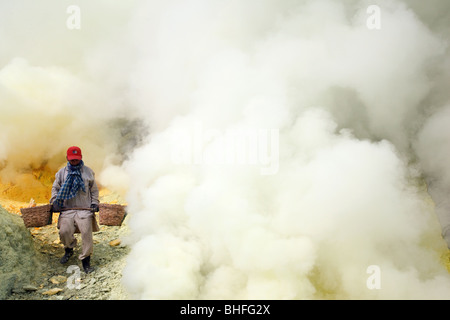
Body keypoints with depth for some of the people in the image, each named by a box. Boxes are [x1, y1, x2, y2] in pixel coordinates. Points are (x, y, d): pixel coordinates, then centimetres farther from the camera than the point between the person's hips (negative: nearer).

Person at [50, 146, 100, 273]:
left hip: (85, 209, -1)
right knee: (64, 231, -16)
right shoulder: (62, 172, 13)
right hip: (67, 208, 1)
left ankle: (85, 260, -3)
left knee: (86, 233, -15)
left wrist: (95, 203, 4)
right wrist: (54, 201, 4)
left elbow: (94, 189, 16)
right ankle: (69, 249, 18)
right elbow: (55, 188, 19)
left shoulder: (88, 171, 11)